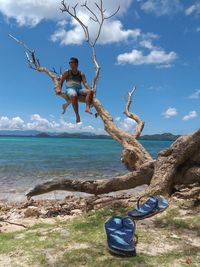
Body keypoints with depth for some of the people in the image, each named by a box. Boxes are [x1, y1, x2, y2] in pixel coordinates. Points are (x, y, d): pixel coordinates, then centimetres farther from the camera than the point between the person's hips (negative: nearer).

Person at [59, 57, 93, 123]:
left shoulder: (81, 74, 19)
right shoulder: (66, 72, 17)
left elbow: (85, 82, 7)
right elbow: (61, 82, 15)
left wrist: (89, 89, -12)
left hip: (79, 89, 3)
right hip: (70, 89, -3)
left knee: (90, 91, -27)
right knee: (74, 95, -40)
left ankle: (87, 108, -40)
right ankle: (77, 115, -38)